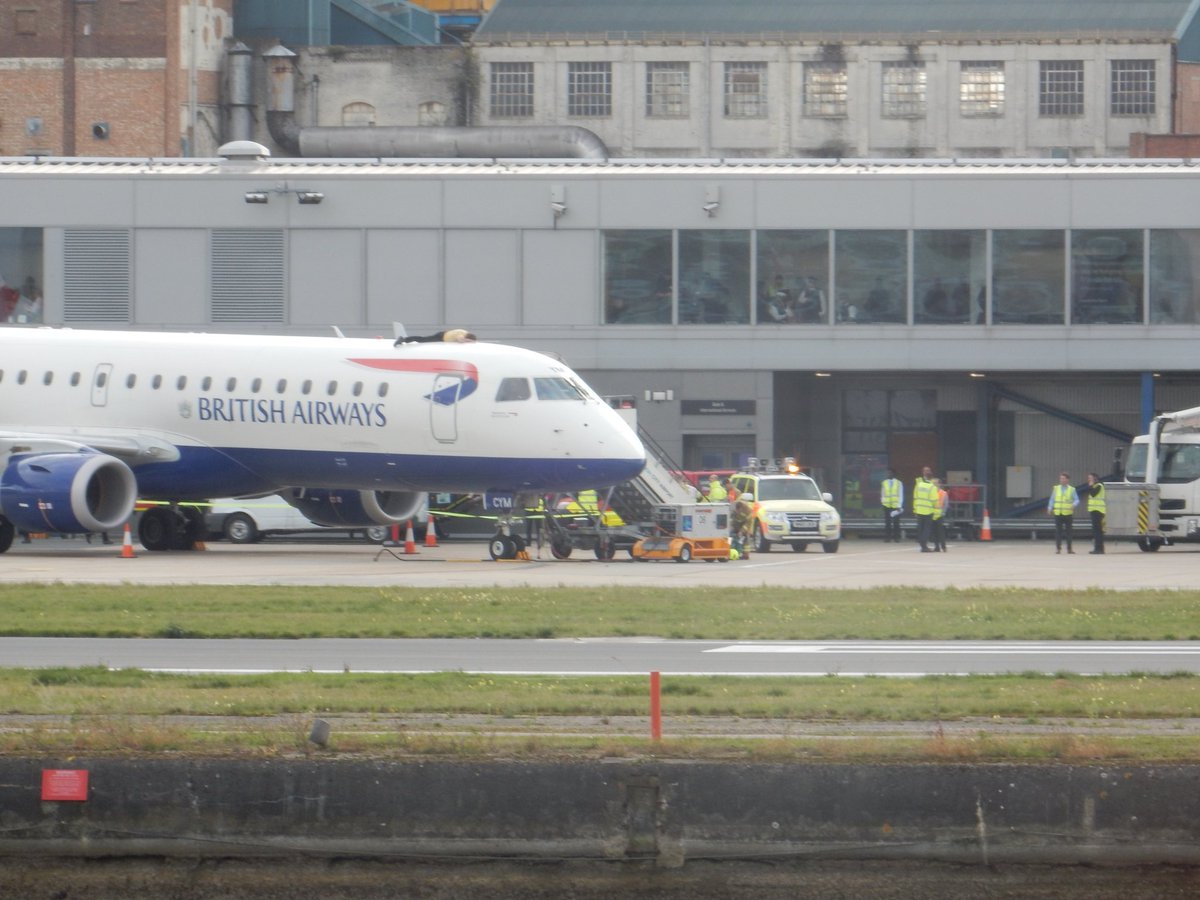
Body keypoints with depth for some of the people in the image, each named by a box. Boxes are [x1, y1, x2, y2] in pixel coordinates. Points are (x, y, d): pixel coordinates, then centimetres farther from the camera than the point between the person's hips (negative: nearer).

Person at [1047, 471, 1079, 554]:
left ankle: (1069, 548, 10)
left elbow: (1077, 500, 0)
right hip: (1058, 513, 1)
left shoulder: (1072, 489, 4)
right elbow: (1052, 500, 8)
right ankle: (1058, 547, 3)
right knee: (1058, 531, -2)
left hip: (1068, 513, -1)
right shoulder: (1056, 488, 8)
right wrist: (1050, 508, -5)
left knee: (1068, 531, 3)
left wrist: (1074, 505, -21)